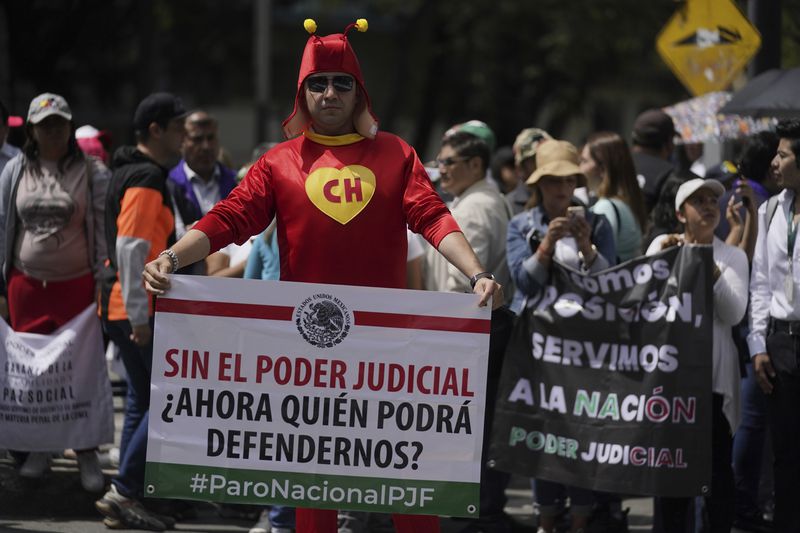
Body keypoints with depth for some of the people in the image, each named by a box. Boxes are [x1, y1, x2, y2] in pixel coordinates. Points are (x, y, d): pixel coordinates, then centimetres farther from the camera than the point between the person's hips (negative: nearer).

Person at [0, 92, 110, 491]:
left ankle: (86, 452, 4)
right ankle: (38, 448, 16)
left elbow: (104, 230, 0)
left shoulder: (91, 173, 0)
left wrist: (104, 285, -5)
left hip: (76, 286, -2)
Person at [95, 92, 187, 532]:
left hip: (122, 307, 10)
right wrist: (140, 316, -23)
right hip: (139, 309, -10)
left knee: (142, 399, 13)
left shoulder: (128, 173, 18)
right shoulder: (147, 180, -15)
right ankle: (124, 493, -9)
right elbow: (132, 248, -22)